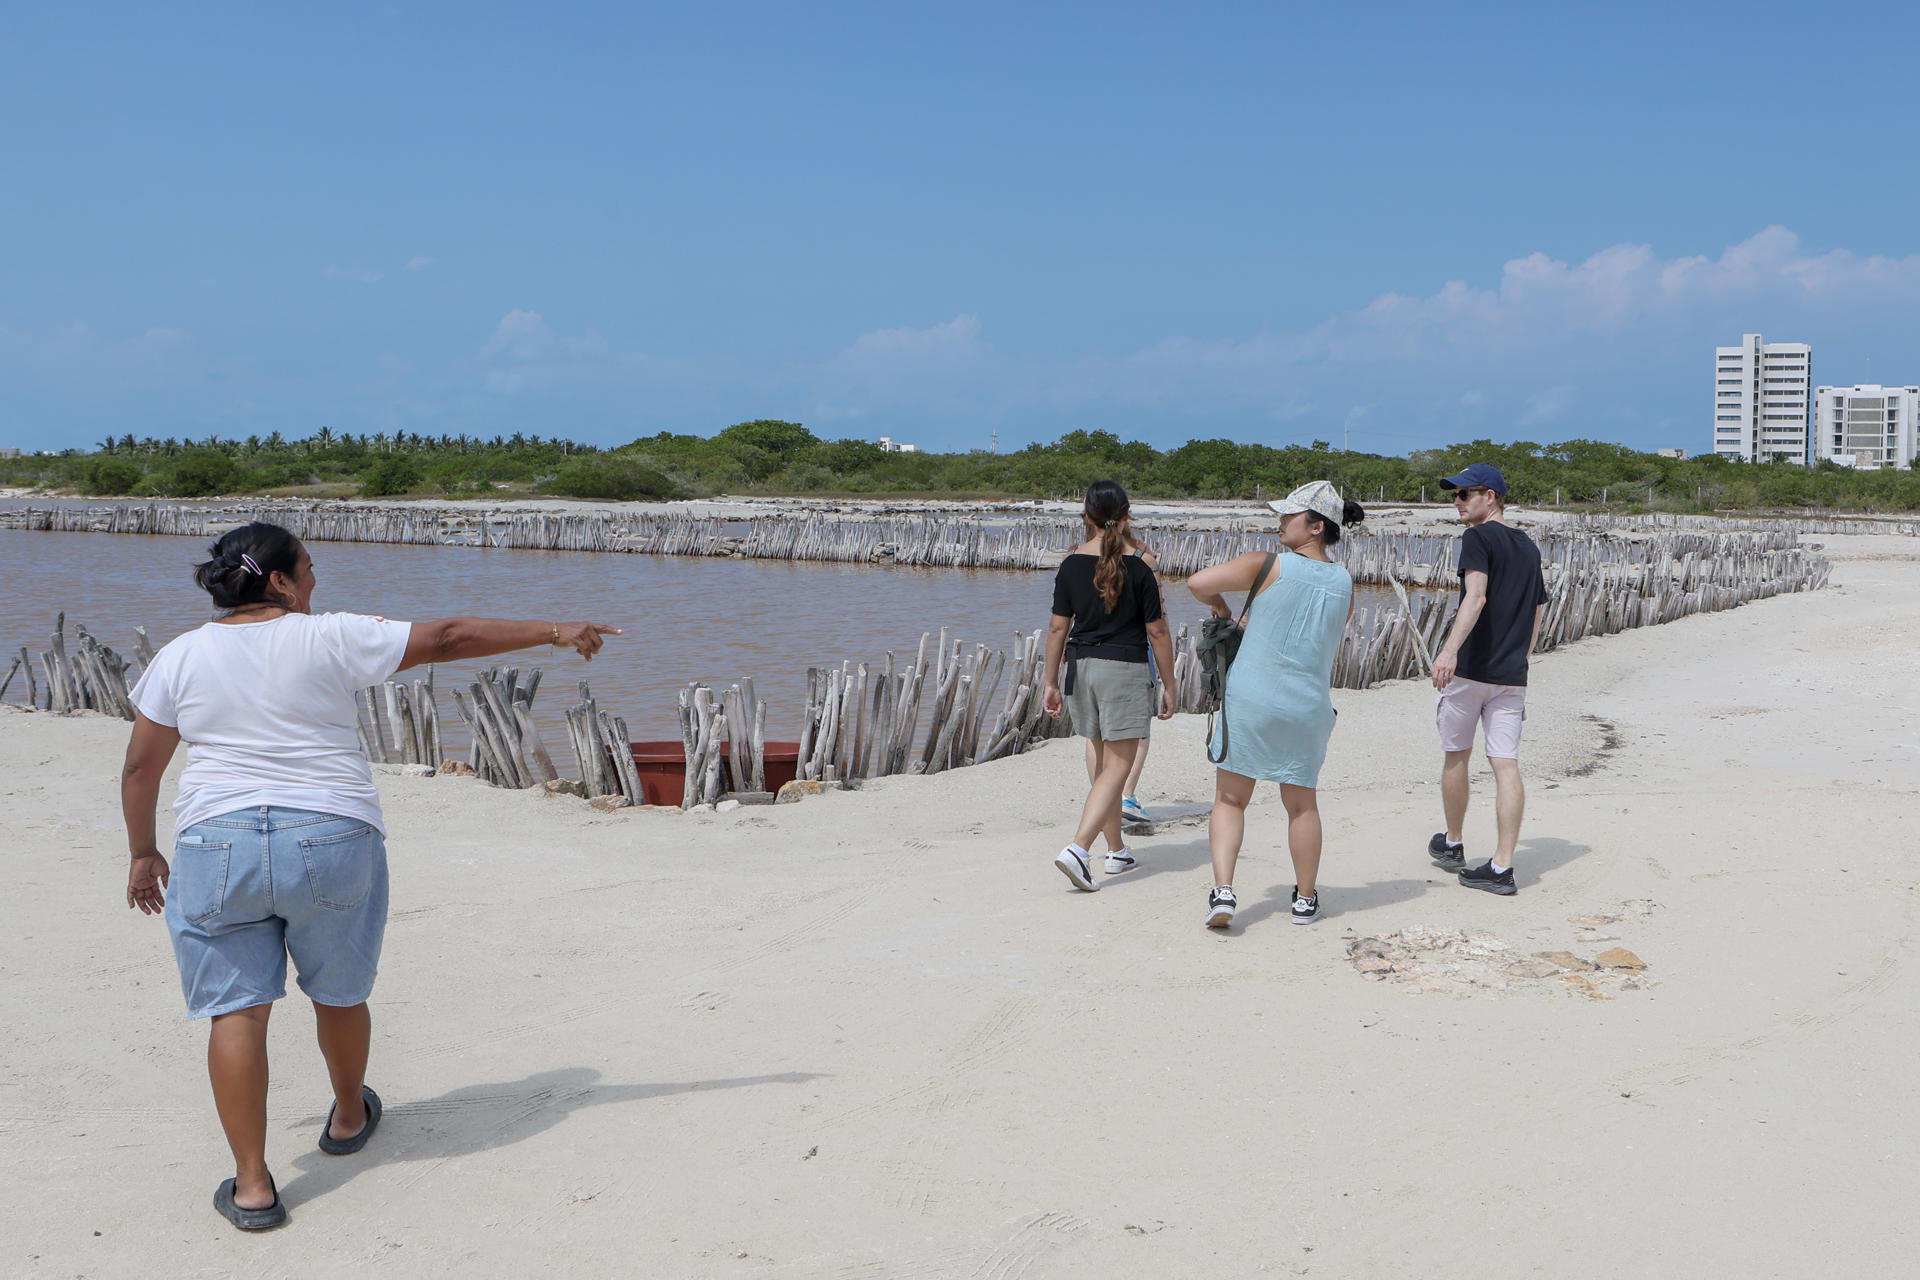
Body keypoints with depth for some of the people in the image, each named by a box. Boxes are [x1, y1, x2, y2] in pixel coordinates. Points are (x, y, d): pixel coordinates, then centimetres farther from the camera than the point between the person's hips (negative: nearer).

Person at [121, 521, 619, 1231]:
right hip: (333, 842, -1)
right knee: (339, 993, 18)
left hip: (218, 846, 1)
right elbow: (449, 638, -2)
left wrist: (144, 853, 21)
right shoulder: (329, 639, -4)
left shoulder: (179, 659, 4)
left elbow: (140, 767, 8)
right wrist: (554, 632, 4)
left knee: (237, 1009, 4)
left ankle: (252, 1185, 1)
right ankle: (349, 1117, 41)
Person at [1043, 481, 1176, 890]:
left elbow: (1058, 628, 2)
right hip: (1125, 668, -5)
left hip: (1081, 665, 5)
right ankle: (1078, 849, -19)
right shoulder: (1138, 567, -9)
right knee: (1118, 766, -3)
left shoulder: (1071, 565, 0)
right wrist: (1169, 685, 2)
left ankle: (1117, 850, 27)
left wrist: (1051, 683, 10)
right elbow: (1157, 632, -6)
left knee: (1104, 761, 18)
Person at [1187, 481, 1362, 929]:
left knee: (1230, 799, 7)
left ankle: (1223, 890, -6)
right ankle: (1306, 899, 26)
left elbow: (1197, 582, -17)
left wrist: (1219, 606, 5)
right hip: (1309, 704, 3)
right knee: (1302, 803, 17)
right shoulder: (1344, 584, 5)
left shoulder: (1266, 566, -9)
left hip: (1250, 697, -3)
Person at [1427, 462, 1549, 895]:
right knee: (1506, 765, 0)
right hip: (1512, 676, 6)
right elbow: (1536, 615, 21)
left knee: (1455, 756, 13)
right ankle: (1502, 867, -5)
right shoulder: (1528, 547, 16)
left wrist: (1450, 649, -36)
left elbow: (1476, 596, -24)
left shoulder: (1478, 537, -8)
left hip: (1470, 668, -6)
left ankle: (1451, 844, 28)